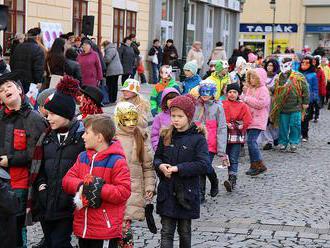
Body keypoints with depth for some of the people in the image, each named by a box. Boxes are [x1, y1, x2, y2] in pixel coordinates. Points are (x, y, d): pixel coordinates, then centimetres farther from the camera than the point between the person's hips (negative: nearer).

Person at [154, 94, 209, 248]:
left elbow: (203, 165, -17)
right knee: (166, 232, 0)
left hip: (187, 193, -3)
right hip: (166, 192, 3)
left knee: (185, 231, 14)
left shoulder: (198, 138, -9)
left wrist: (178, 168, -22)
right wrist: (160, 166, -11)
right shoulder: (166, 136, 4)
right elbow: (157, 158, 13)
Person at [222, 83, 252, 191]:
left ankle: (232, 180, -16)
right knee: (227, 159, 9)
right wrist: (226, 125, -10)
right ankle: (232, 182, 19)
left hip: (237, 137, -3)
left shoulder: (242, 106, 0)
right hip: (225, 136, 3)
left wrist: (232, 126, -5)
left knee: (233, 159, -9)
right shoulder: (222, 105, 5)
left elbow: (247, 122, -3)